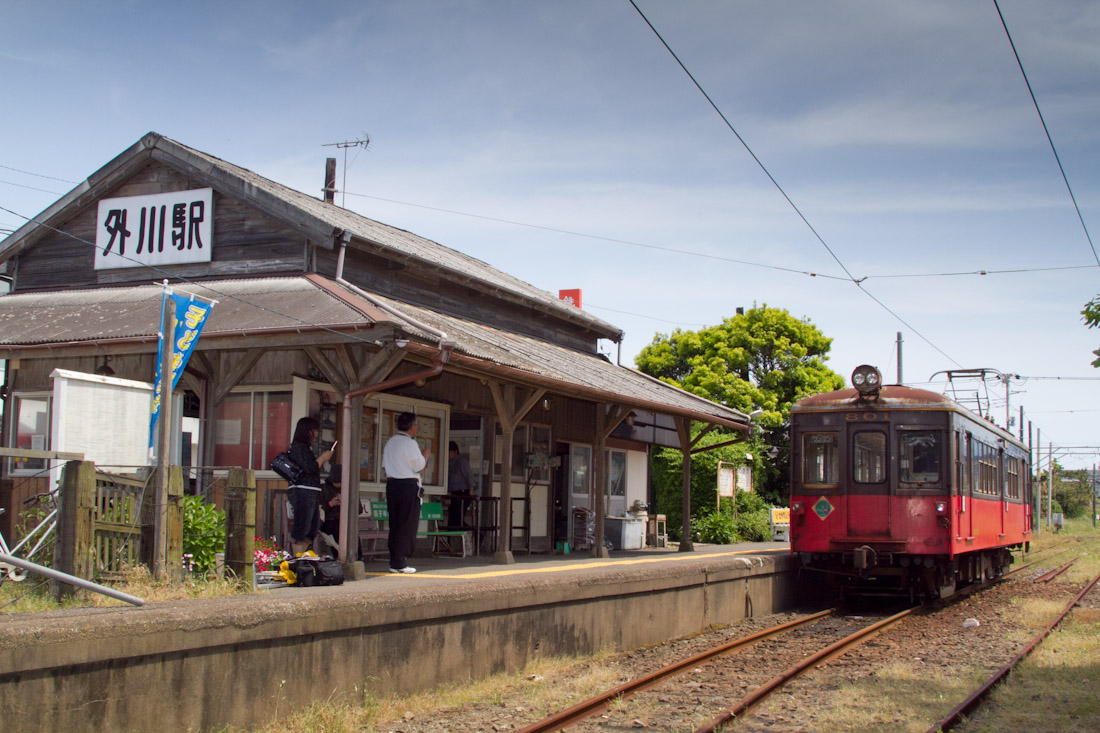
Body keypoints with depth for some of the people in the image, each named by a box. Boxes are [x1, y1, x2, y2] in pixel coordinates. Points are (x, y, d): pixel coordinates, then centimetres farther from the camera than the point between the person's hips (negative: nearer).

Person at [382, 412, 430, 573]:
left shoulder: (390, 443, 12)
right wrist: (426, 455, 10)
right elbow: (420, 467, -10)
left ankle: (394, 562, 12)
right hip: (408, 486, -7)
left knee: (394, 524, 11)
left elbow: (385, 466, 16)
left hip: (392, 484, 8)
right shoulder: (410, 443, -12)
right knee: (408, 525, -1)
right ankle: (399, 562, -3)